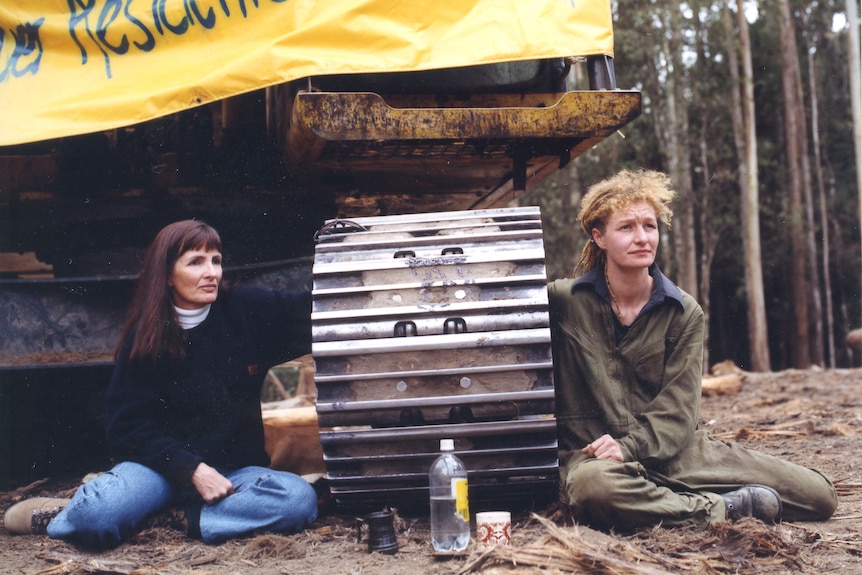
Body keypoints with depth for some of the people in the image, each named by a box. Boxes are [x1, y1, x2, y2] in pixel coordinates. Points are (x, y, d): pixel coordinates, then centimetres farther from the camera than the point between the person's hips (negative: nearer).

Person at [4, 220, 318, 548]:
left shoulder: (246, 312, 0)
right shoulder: (145, 338, -2)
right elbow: (129, 425, -4)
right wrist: (191, 469, -17)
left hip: (235, 469, 2)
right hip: (163, 467, -1)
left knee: (300, 499, -30)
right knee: (95, 515, -33)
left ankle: (182, 518, -20)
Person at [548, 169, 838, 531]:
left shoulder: (684, 313, 4)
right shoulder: (563, 301, -3)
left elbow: (678, 406, -3)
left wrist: (630, 445, -20)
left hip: (675, 450, 3)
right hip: (591, 453, -3)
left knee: (820, 496, -6)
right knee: (594, 487, -43)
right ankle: (721, 509, -20)